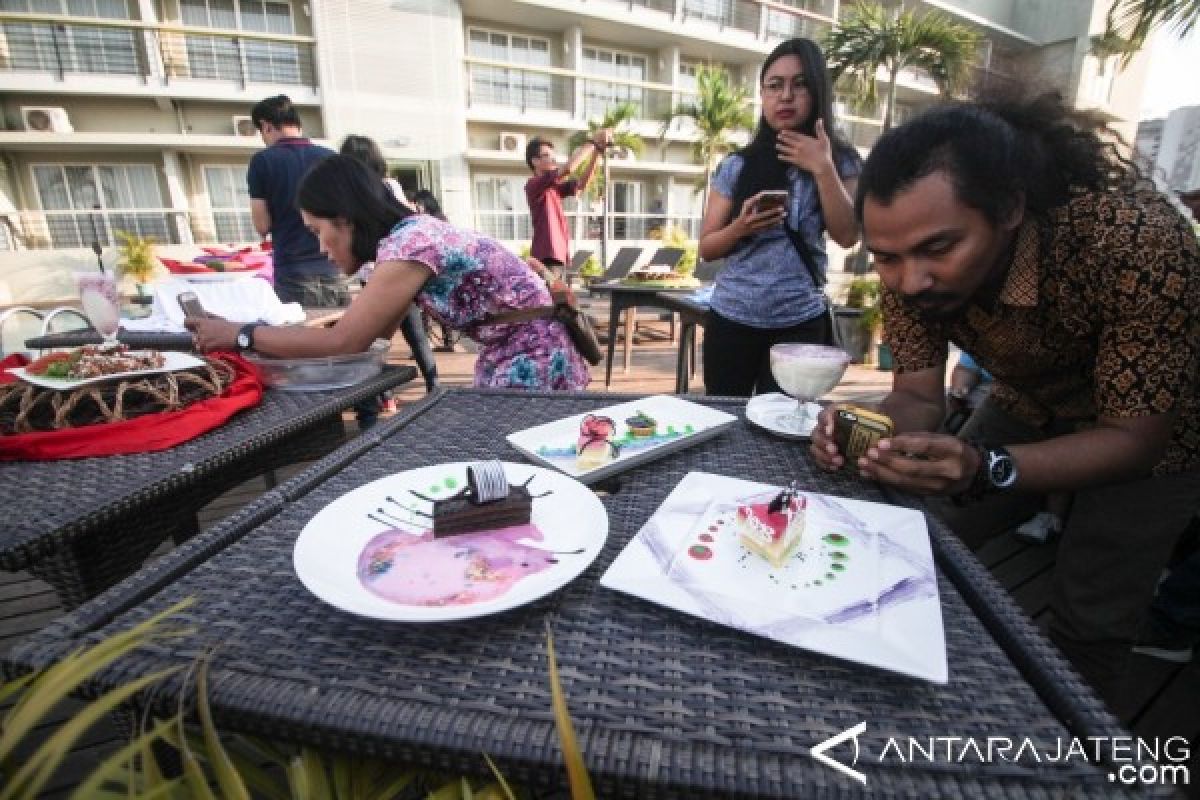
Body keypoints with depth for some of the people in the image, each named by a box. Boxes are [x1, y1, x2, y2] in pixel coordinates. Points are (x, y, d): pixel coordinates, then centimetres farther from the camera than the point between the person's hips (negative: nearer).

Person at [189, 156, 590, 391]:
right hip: (507, 358, 8)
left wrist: (239, 334, -9)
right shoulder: (412, 232, 6)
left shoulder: (409, 245, -22)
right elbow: (374, 326, 10)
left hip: (534, 363, -8)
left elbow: (344, 342, -19)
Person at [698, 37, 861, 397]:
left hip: (800, 322, 0)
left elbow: (847, 235, -7)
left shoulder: (839, 160, 4)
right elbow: (706, 249, 2)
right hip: (731, 318, 1)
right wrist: (740, 227, -18)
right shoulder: (736, 166, 2)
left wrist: (823, 168, -13)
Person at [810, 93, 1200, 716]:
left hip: (1150, 423, -3)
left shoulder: (1140, 243, -38)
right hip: (1030, 404, 4)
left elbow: (1136, 438, -30)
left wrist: (984, 469, -48)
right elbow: (920, 395, -19)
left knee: (1087, 626, -5)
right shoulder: (910, 258, -24)